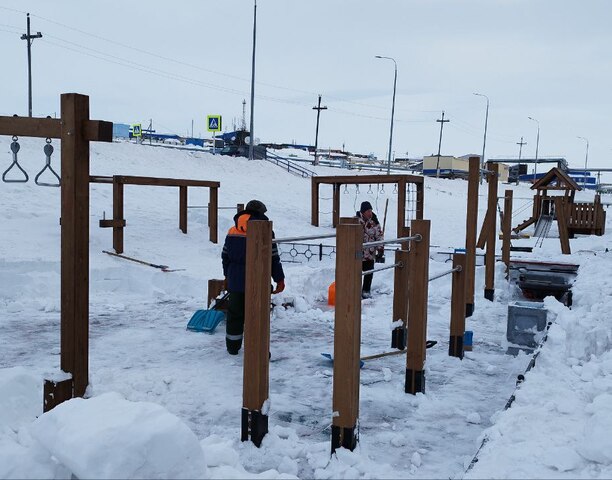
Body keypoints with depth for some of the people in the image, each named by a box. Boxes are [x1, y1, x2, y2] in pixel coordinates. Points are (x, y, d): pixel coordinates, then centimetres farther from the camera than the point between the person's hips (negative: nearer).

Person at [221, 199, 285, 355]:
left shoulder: (232, 231, 7)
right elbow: (274, 258, -9)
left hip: (235, 280, 4)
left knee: (235, 313, 15)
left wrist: (227, 275, 25)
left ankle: (232, 346, 26)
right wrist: (280, 279, -1)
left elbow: (225, 256, 13)